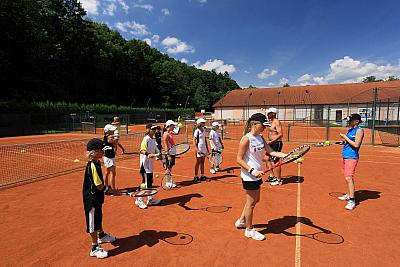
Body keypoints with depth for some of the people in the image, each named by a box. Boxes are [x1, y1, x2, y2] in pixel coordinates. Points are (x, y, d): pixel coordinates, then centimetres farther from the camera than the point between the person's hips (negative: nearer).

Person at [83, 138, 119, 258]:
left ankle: (101, 235, 49)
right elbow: (99, 186, -26)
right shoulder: (92, 166, -27)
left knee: (98, 217, 27)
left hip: (97, 197, 9)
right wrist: (112, 191, -17)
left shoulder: (96, 163, 1)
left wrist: (107, 188, 9)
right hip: (91, 199, -9)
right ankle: (95, 248, 20)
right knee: (93, 222, 5)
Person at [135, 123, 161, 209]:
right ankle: (139, 200, 13)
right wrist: (148, 154, -39)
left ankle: (150, 199, 28)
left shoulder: (153, 140, 10)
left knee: (150, 182, 16)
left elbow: (156, 150, 11)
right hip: (145, 164, -9)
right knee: (145, 182, -2)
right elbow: (142, 150, -24)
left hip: (150, 164, 9)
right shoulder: (146, 139, -15)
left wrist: (158, 154, -6)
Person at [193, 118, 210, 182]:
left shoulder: (204, 130, 9)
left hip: (204, 148, 7)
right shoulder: (197, 131, -12)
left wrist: (207, 149, 14)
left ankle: (202, 176, 19)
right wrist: (197, 149, -23)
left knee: (202, 162, 12)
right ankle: (196, 177, 12)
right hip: (199, 148, -7)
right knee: (198, 162, 1)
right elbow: (194, 141, -15)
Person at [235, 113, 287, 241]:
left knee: (255, 200, 21)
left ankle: (241, 221, 40)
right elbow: (239, 159, -19)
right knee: (251, 202, 7)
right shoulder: (246, 139, -19)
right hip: (249, 177, -8)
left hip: (257, 175, 9)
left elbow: (271, 152, -2)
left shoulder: (260, 138, 5)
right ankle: (249, 230, 27)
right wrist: (252, 171, -26)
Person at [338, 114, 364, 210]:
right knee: (347, 178, 17)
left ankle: (352, 201, -8)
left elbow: (356, 145, -18)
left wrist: (346, 138, -14)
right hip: (345, 156, 9)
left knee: (349, 178, -13)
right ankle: (348, 195, 31)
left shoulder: (359, 130, -10)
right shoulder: (349, 130, 14)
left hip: (352, 157, -9)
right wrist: (343, 140, 5)